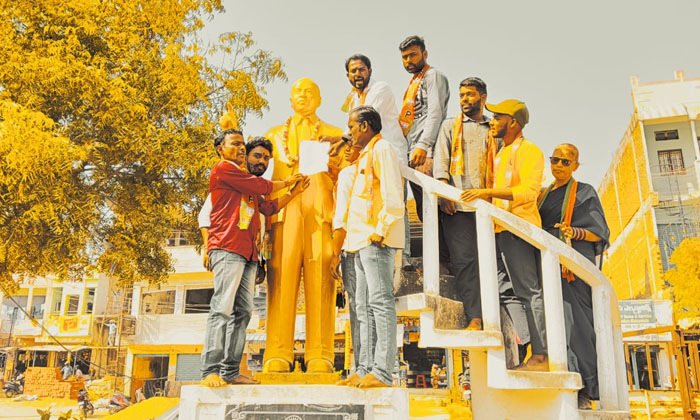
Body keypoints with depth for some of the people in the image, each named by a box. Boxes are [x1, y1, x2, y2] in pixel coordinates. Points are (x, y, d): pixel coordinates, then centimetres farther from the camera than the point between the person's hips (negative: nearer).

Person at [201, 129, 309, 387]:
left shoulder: (244, 181, 30)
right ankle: (210, 371, -14)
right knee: (222, 309, -13)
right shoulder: (223, 169, 4)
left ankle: (231, 371, 3)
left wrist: (294, 193, 14)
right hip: (227, 248, -8)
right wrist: (285, 182, 14)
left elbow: (269, 207, 23)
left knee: (242, 312, 2)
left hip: (247, 253, 8)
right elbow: (260, 186, -2)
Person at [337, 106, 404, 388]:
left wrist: (381, 230, -19)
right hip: (362, 240, 10)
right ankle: (365, 369, 14)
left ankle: (382, 372, -9)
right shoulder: (365, 155, 25)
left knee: (380, 302, -10)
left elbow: (393, 195, -15)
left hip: (375, 240, -10)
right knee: (365, 307, 9)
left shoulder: (382, 149, -4)